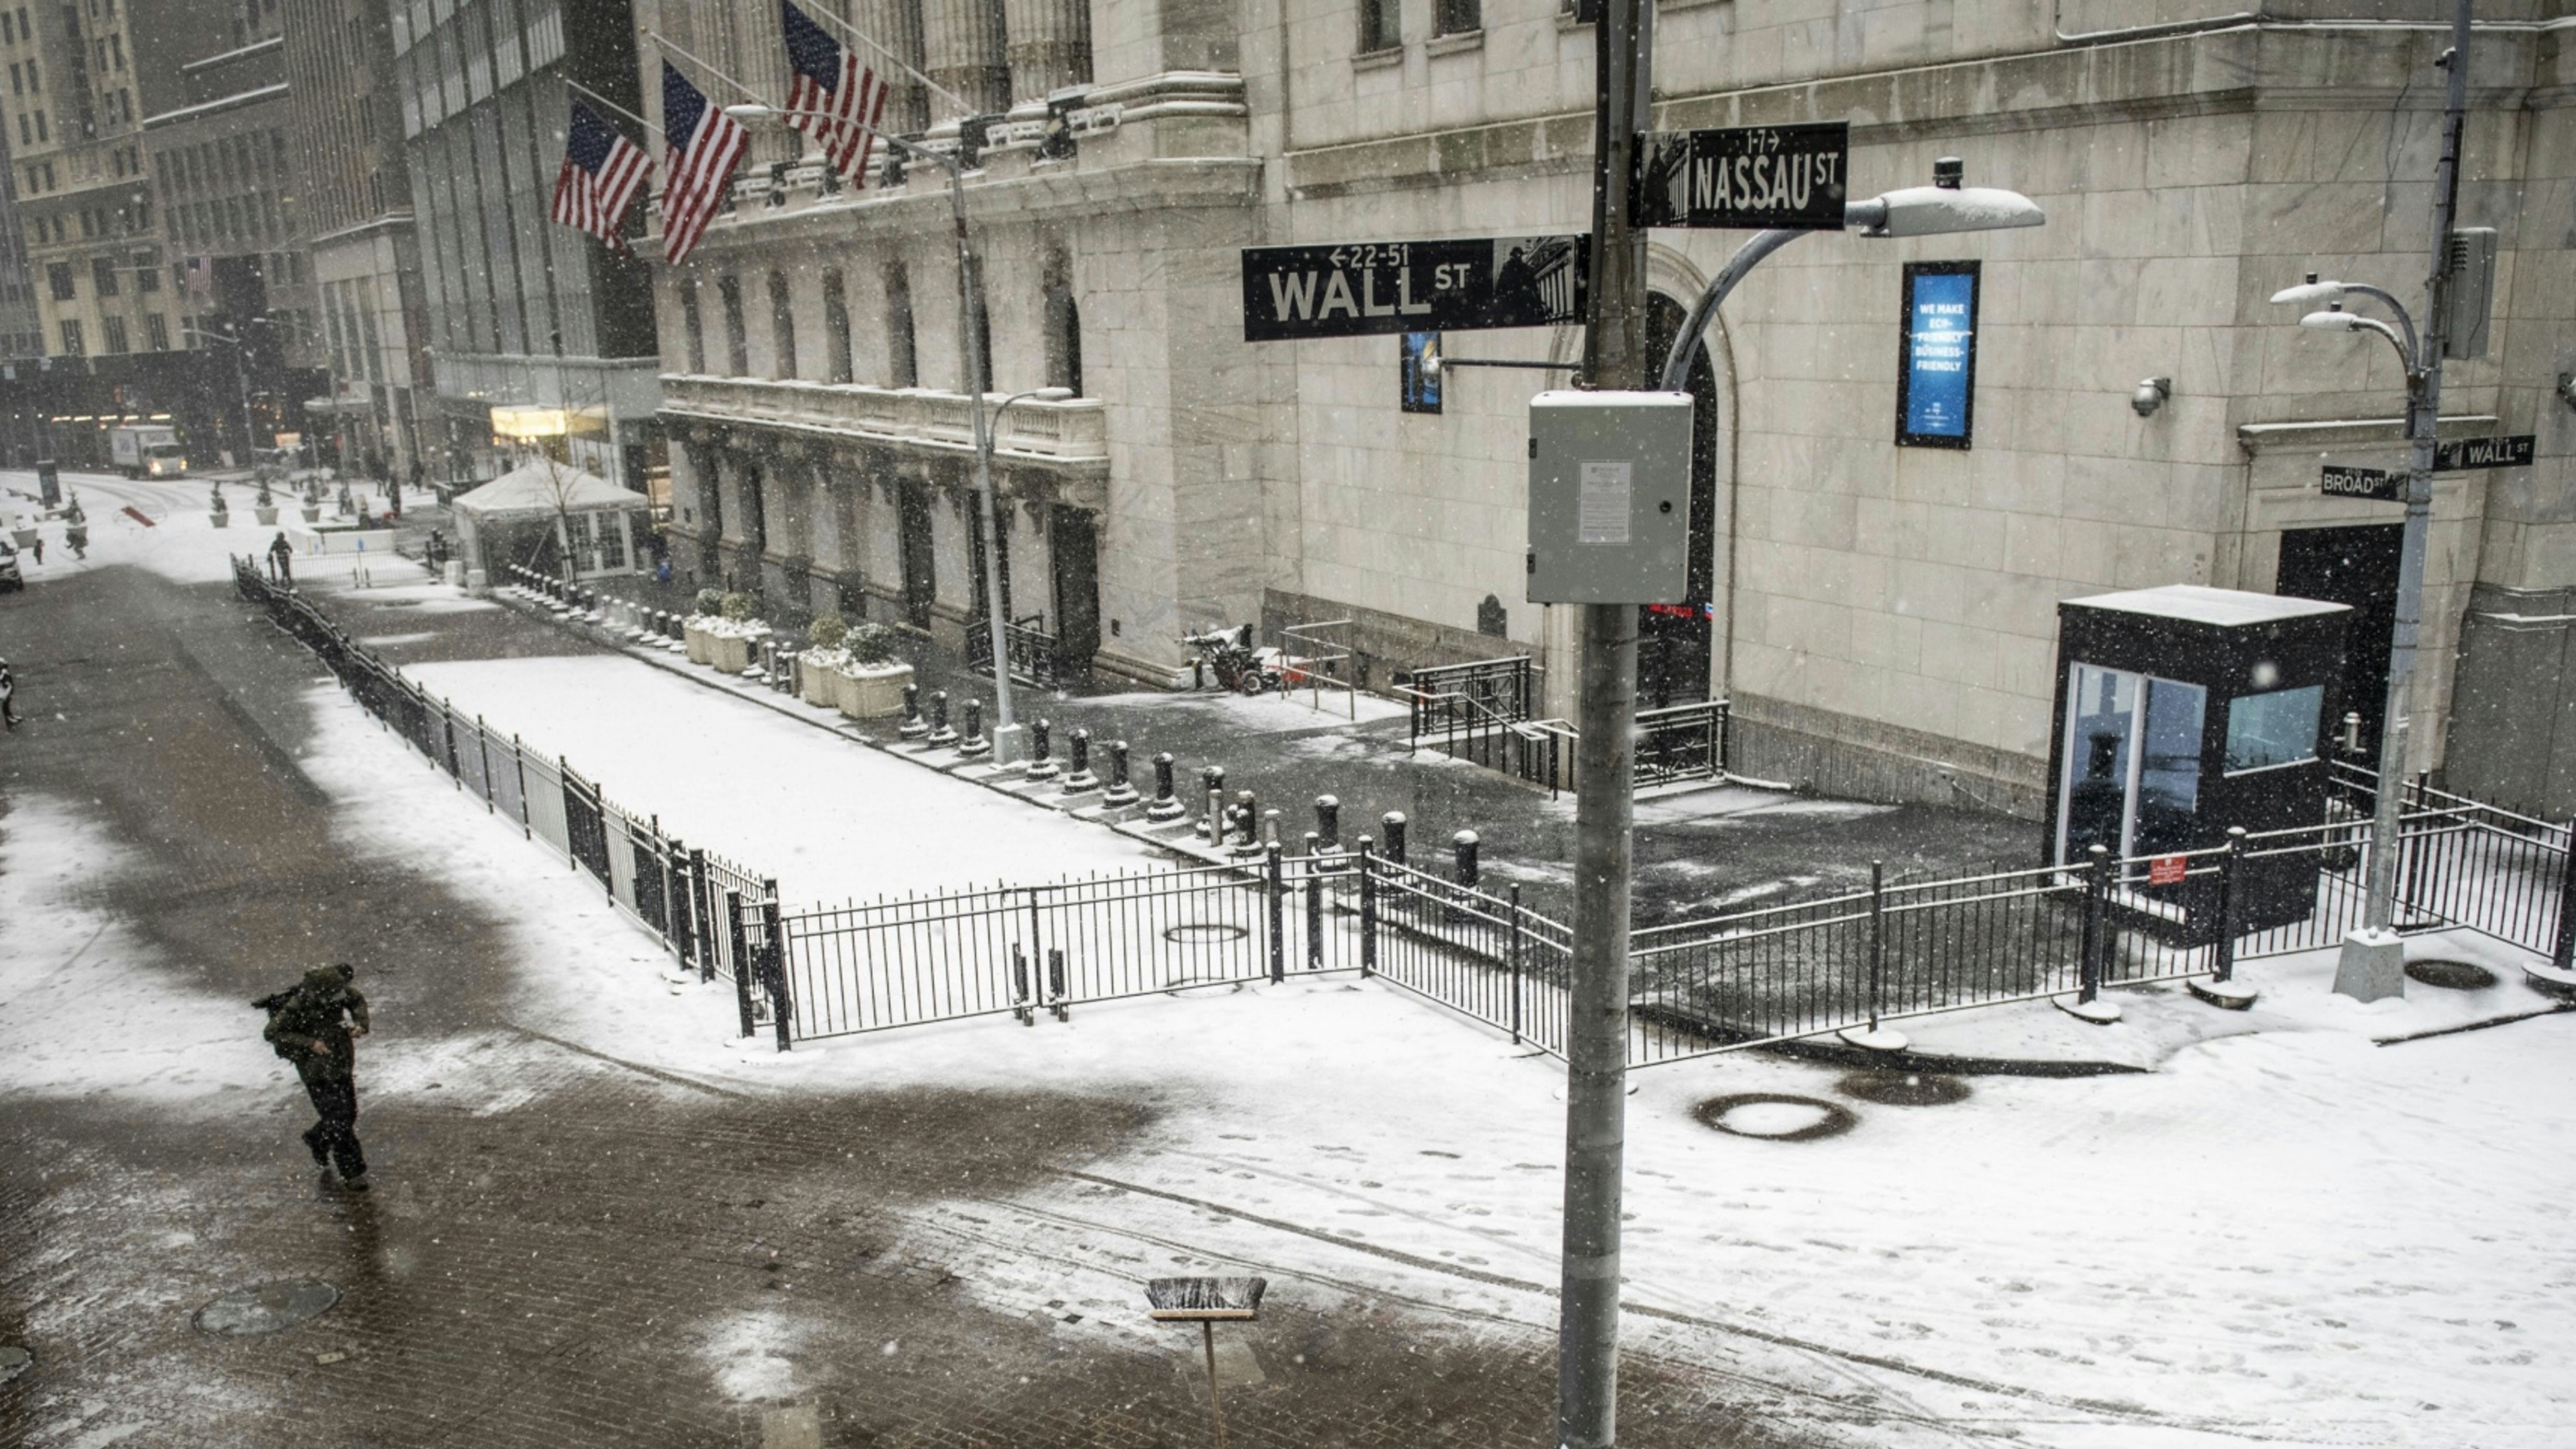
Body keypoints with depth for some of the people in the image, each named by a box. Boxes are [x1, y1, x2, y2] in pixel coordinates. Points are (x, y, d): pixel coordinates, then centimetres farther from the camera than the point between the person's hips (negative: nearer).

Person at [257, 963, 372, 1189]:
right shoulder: (297, 1007, -25)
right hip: (317, 1072, -6)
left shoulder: (338, 991, -10)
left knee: (349, 1115, 16)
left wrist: (360, 1024, -9)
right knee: (338, 1120, -6)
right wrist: (309, 1043, -27)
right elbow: (273, 1034, -19)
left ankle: (317, 1140, 45)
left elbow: (358, 1001, 10)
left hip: (343, 1066, 6)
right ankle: (353, 1172, 6)